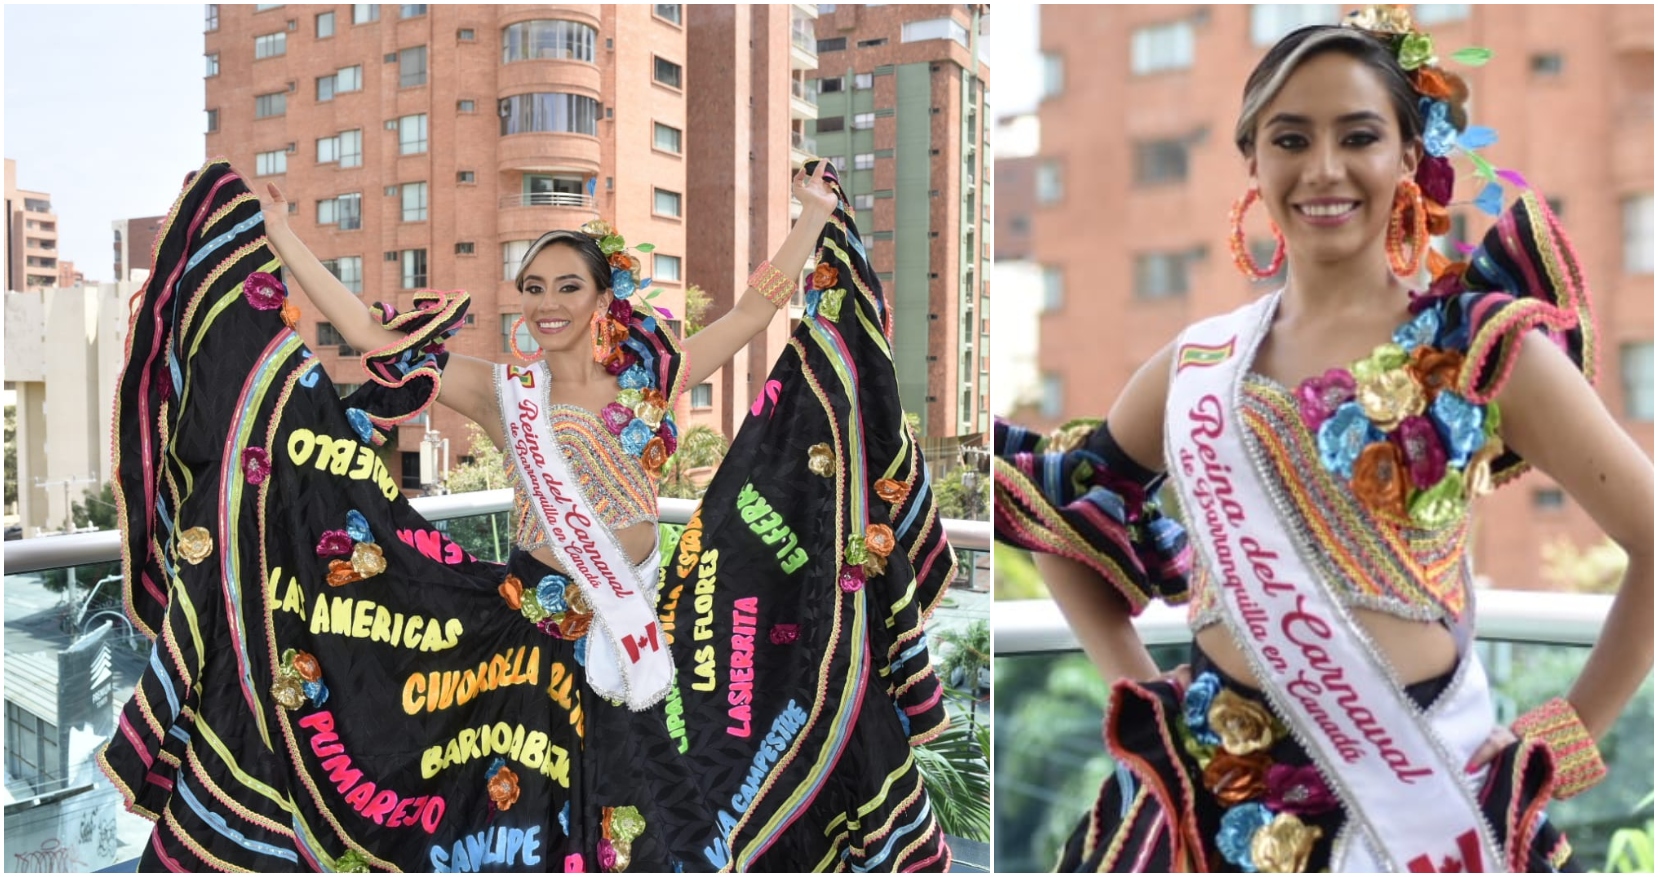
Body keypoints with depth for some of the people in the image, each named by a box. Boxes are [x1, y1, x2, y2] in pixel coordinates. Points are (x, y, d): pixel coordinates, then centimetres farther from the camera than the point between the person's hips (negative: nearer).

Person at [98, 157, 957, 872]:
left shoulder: (650, 380, 4)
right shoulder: (502, 391, 1)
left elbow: (758, 306, 4)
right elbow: (373, 338, -4)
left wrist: (817, 216, 5)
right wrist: (277, 233, -4)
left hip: (652, 620, 1)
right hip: (540, 623, -1)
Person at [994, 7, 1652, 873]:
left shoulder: (1482, 344, -7)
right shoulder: (1199, 360, 0)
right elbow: (1062, 511, 9)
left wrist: (1566, 739, -4)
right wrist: (1137, 686, 3)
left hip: (1415, 778, -2)